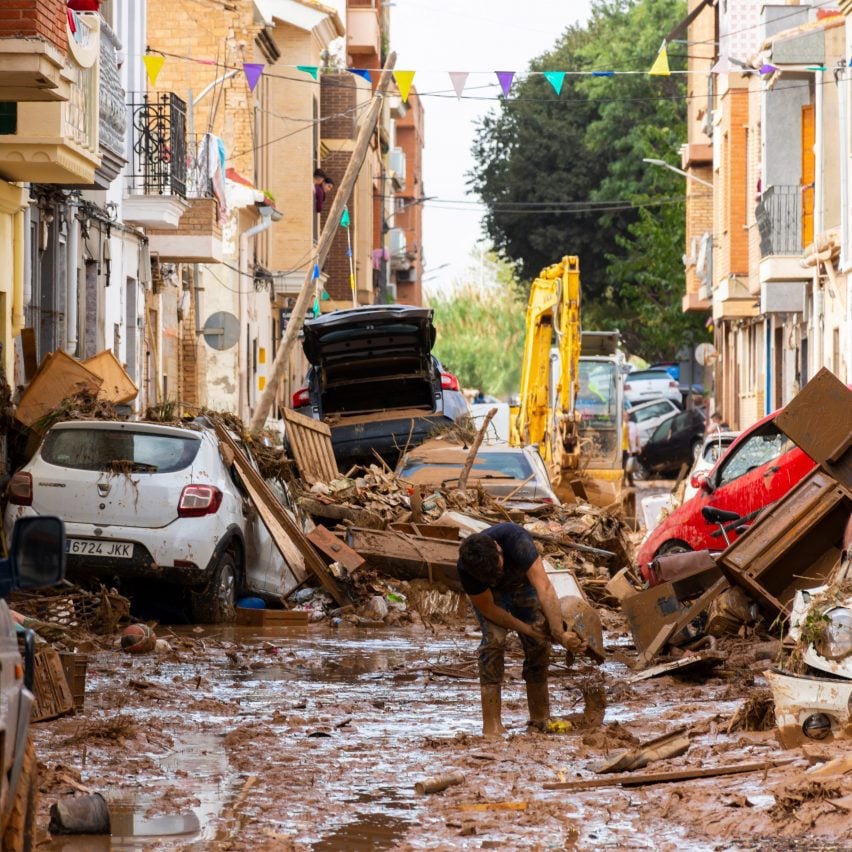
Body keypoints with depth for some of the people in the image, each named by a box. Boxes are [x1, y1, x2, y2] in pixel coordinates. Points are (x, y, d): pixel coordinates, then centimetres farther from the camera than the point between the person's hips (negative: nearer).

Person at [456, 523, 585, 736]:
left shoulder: (516, 540, -43)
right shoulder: (465, 569, -38)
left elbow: (544, 588, -48)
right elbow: (487, 608, -24)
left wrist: (560, 633, -54)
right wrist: (528, 629, -25)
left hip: (523, 583, 1)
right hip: (489, 594, -1)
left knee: (539, 645, -7)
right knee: (494, 639, -23)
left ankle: (540, 719, 8)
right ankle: (491, 725, -21)